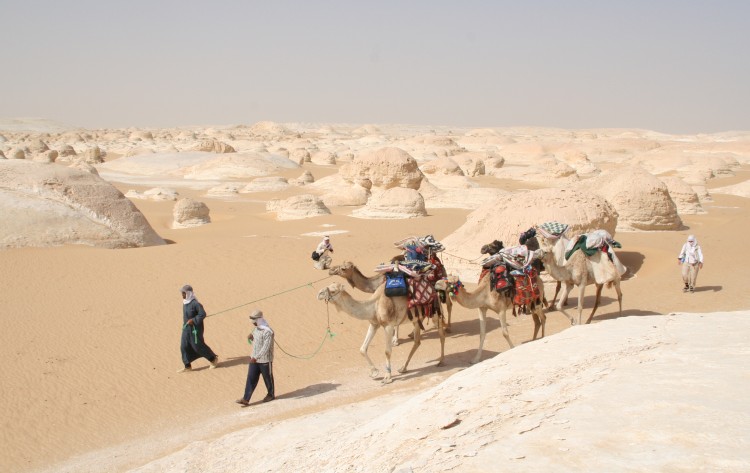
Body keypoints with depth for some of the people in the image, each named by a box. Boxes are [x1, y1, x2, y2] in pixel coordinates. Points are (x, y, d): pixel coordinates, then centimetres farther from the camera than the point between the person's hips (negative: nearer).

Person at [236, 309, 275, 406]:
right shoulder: (256, 329, 7)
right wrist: (251, 338, -3)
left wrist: (256, 357, -30)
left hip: (265, 360, -8)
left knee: (268, 378, 11)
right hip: (254, 359, 8)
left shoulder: (267, 331, -22)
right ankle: (246, 399, 2)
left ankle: (271, 395, 31)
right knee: (251, 379, 3)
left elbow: (266, 347, -27)